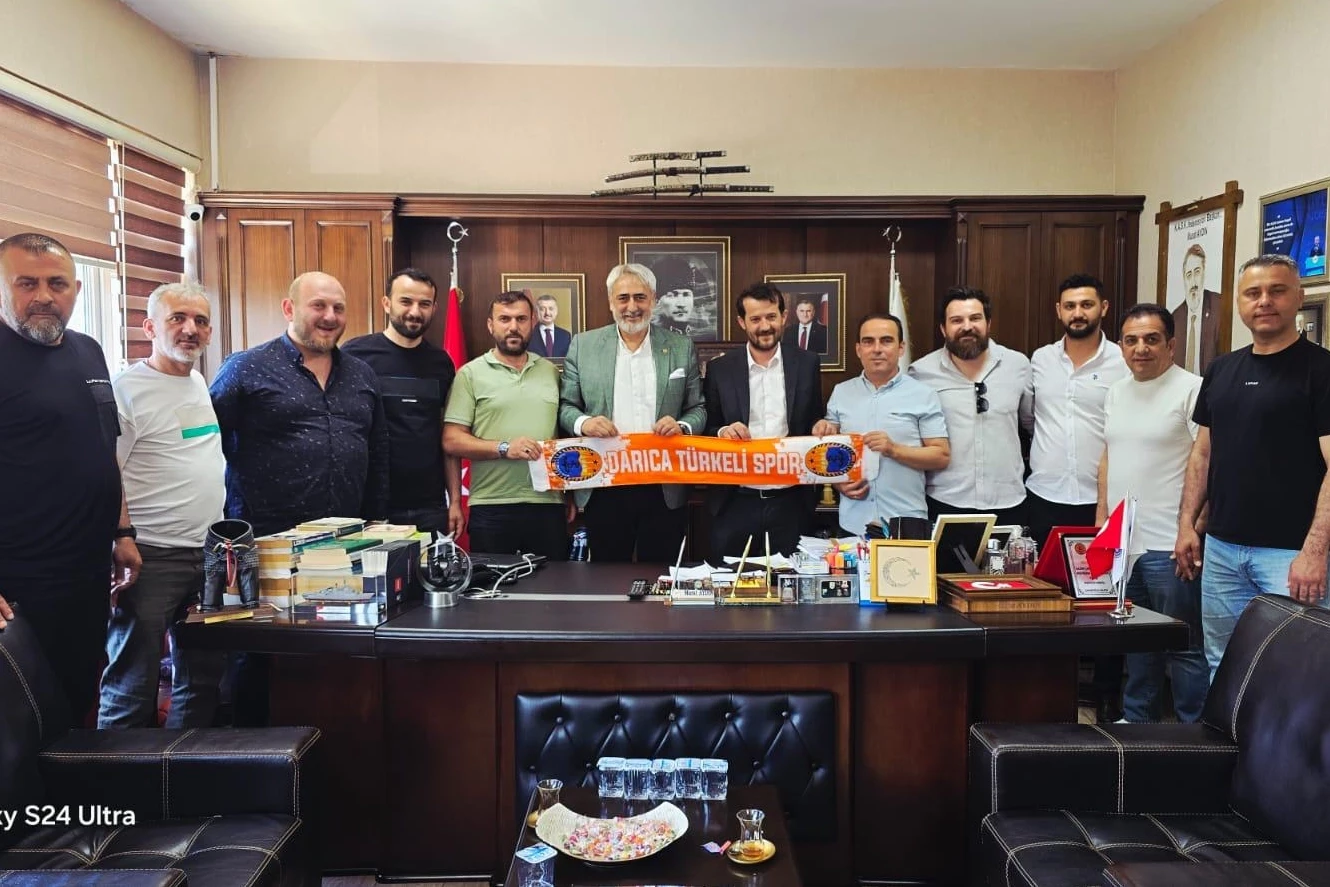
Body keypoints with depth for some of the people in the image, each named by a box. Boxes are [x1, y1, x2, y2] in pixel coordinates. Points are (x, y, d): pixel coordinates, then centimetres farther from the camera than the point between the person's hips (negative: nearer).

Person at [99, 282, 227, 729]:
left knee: (203, 682, 15)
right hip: (152, 559, -8)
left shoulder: (201, 385, 13)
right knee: (132, 690, -1)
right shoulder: (127, 389, -10)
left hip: (209, 557, 8)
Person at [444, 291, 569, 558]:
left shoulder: (551, 371, 12)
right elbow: (452, 441, -4)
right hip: (491, 509, -3)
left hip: (548, 505, 3)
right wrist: (504, 448, -17)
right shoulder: (470, 373, 1)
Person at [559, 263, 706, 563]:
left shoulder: (681, 347, 6)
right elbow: (566, 406, 7)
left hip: (665, 491, 0)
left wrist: (682, 426, -14)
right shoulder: (583, 345, 5)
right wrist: (583, 422, -14)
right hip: (604, 490, 0)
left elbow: (698, 409, 8)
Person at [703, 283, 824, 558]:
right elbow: (706, 429, 6)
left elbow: (816, 425, 11)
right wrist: (723, 432, -15)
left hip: (791, 501, 1)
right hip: (736, 502, 0)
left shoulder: (807, 364, 4)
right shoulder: (720, 369, 2)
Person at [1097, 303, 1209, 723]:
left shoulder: (1191, 390, -10)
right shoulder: (1116, 392, 13)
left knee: (1184, 647, 1)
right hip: (1120, 541, 8)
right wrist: (1101, 517, 15)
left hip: (1168, 546, -8)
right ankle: (1135, 723, 32)